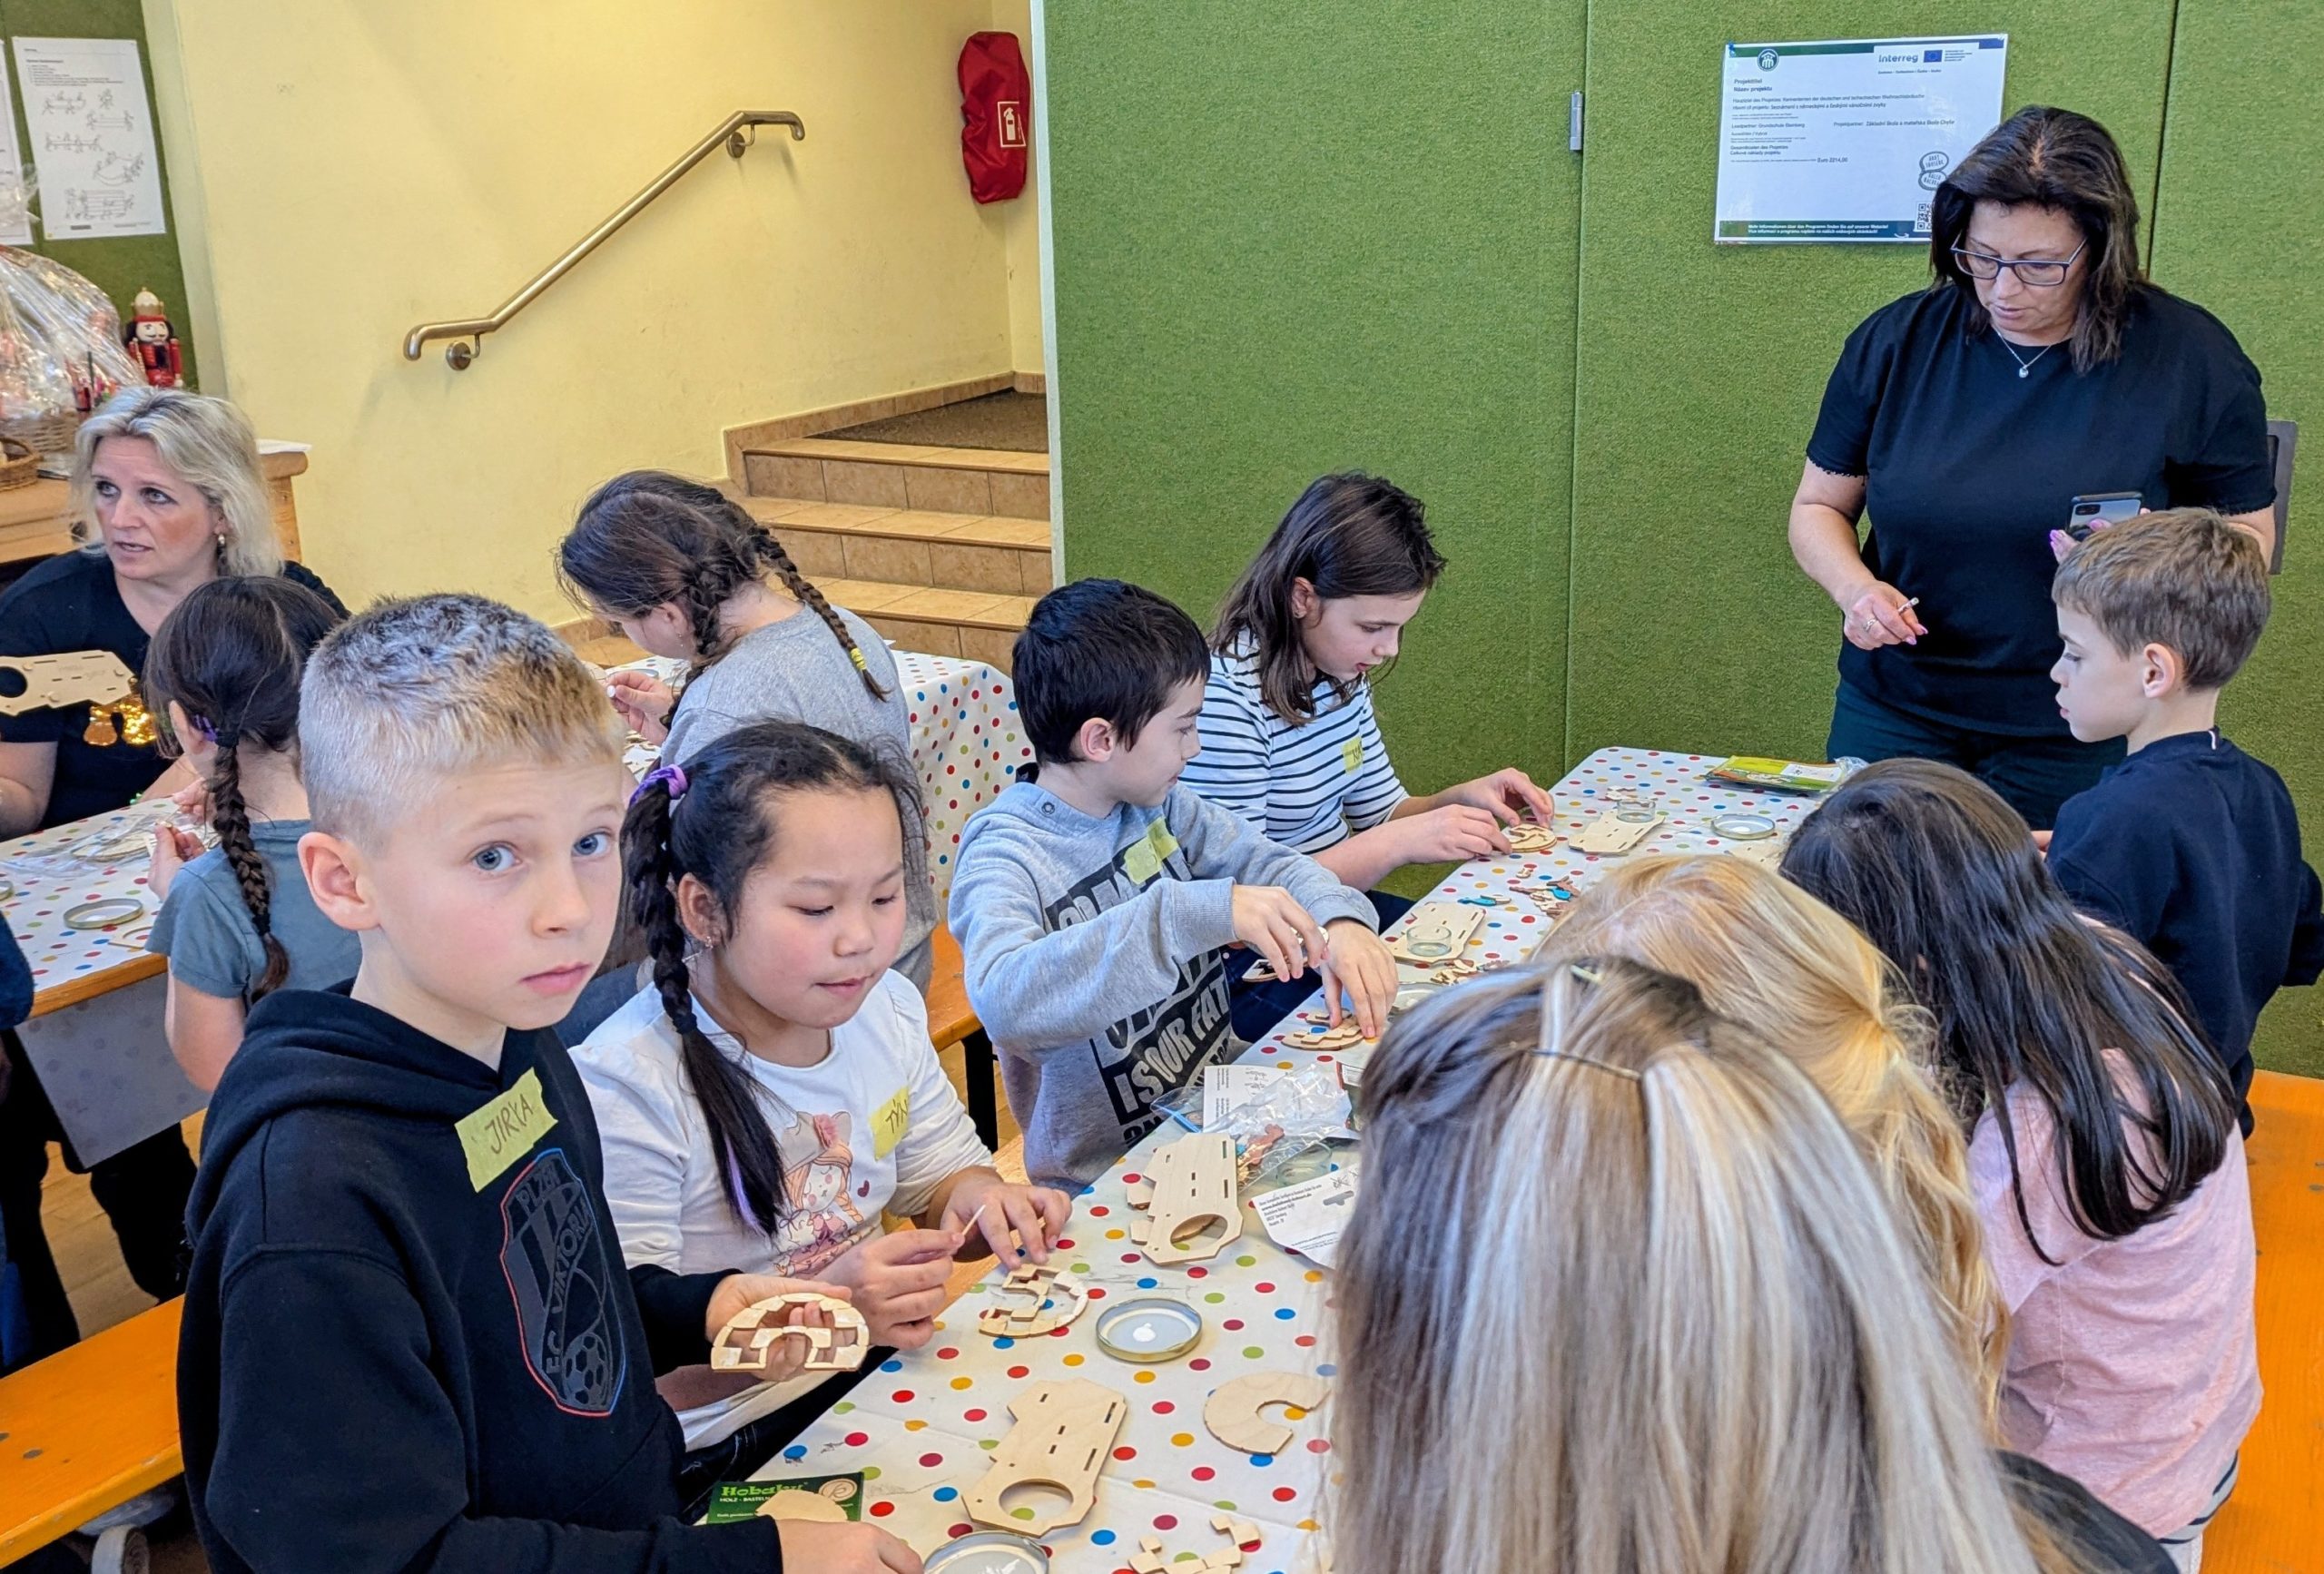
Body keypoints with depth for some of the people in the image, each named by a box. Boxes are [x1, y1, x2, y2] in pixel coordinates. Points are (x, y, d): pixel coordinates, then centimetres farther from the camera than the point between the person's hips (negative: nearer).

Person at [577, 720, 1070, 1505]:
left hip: (885, 1373, 7)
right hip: (723, 1453, -7)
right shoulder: (628, 1091, -22)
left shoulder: (887, 1008, 1)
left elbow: (942, 1169, 15)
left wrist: (978, 1199, -9)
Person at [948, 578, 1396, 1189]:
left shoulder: (1161, 806, 2)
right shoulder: (1004, 855, -19)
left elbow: (1269, 863, 11)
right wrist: (1196, 914, -42)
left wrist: (1341, 921, -12)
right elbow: (1003, 998, -37)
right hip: (1105, 1179, -7)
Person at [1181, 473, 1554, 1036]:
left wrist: (1461, 800, -6)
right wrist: (1396, 844, -28)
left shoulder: (1343, 674, 3)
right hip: (1251, 965, -8)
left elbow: (1379, 815, 14)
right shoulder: (1225, 698, -24)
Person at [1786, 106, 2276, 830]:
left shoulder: (2190, 357, -7)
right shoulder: (1895, 341, -2)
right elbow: (1817, 507, 6)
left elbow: (2248, 537, 0)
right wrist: (1855, 587, -15)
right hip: (1895, 714, 2)